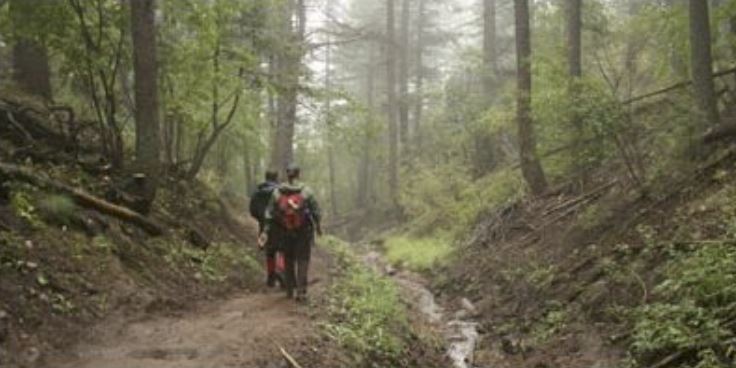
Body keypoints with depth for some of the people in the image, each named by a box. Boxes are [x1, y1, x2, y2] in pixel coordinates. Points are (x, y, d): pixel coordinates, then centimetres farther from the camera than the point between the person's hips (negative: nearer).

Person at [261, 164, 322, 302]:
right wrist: (318, 226, 8)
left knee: (289, 260, 17)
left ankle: (290, 290, 23)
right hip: (304, 232, -2)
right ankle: (301, 291, -7)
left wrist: (266, 231, -5)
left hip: (286, 232, 3)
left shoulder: (277, 193, -5)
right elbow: (315, 210, -8)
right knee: (302, 261, 3)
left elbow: (270, 214, -7)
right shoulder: (306, 192, -11)